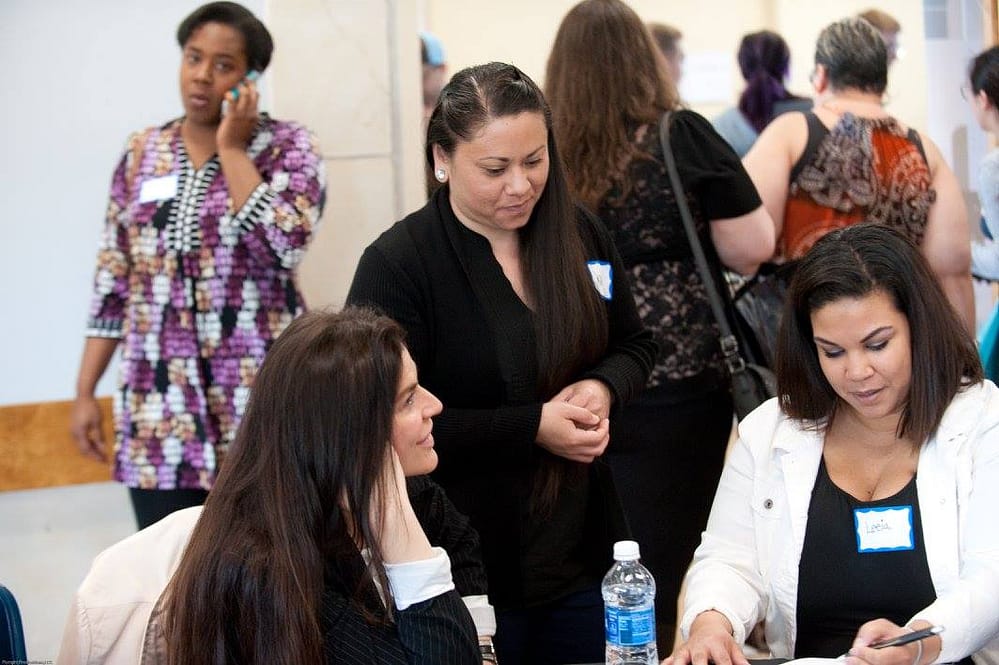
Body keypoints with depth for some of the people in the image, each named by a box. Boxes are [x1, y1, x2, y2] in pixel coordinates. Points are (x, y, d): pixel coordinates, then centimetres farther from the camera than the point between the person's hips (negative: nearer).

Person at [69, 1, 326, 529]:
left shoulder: (288, 146, -1)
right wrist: (84, 393, 8)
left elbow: (283, 245, -20)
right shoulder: (142, 153, 10)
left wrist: (231, 148, -11)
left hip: (259, 396, -3)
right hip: (157, 405, 3)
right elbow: (113, 283, 12)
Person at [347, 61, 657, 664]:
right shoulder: (397, 264, -14)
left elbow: (635, 346, 14)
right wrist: (532, 427, -20)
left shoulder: (579, 234, 3)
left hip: (583, 553, 5)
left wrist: (603, 389, -9)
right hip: (466, 567, -5)